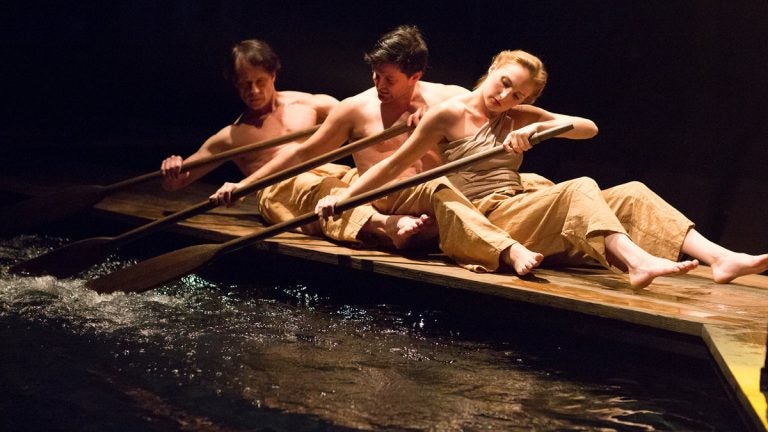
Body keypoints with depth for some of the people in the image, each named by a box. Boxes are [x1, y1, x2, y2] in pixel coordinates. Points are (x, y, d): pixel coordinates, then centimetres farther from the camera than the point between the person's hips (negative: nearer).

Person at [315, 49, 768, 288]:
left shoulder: (518, 117, 18)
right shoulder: (450, 113, 3)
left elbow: (589, 128, 10)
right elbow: (397, 163, 3)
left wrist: (537, 128, -8)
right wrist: (343, 196, -3)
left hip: (524, 215, 6)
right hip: (486, 218, -6)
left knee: (631, 193, -13)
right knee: (578, 187, -31)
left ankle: (719, 257, -30)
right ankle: (637, 261, -55)